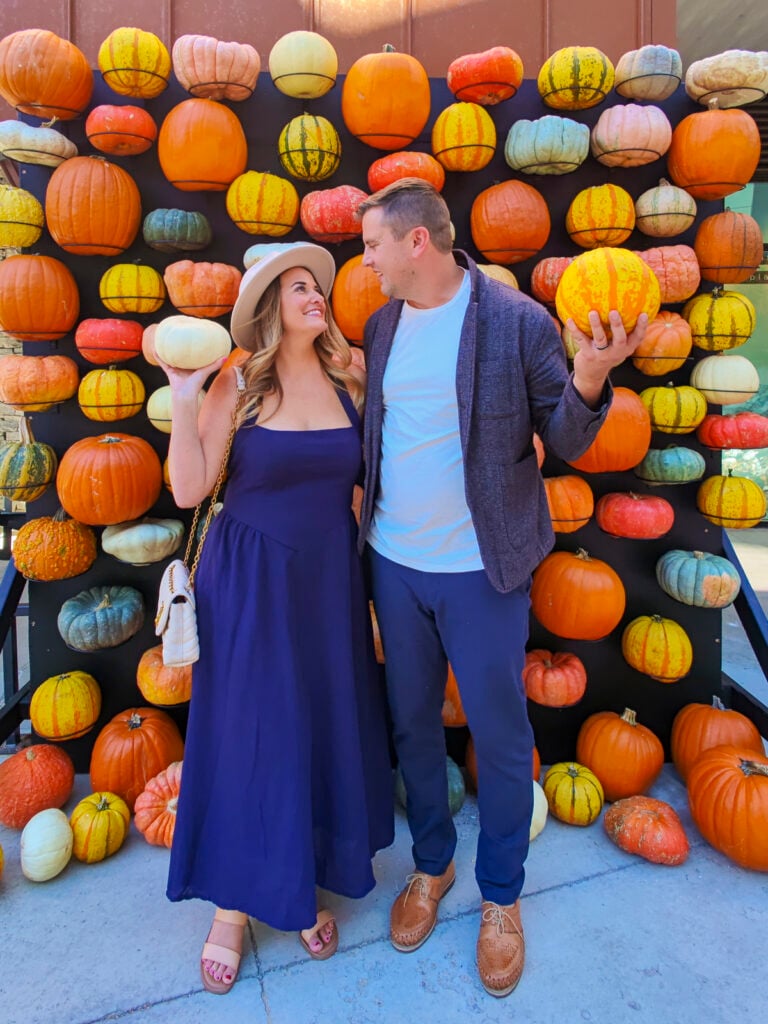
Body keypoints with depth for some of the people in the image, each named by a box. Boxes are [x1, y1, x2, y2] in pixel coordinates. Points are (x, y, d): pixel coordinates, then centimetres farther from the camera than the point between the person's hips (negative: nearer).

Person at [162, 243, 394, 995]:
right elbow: (189, 490, -12)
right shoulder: (238, 384, -7)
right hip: (251, 581, -3)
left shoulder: (347, 378, 2)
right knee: (248, 734, 7)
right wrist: (184, 399, -18)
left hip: (330, 575, 4)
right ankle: (234, 901, 30)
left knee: (328, 727, 12)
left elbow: (366, 473, 6)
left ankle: (306, 885, 36)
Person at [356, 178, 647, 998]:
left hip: (481, 568, -4)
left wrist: (589, 378, -26)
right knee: (411, 723, 17)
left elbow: (565, 442, -7)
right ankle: (431, 865, 43)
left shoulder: (518, 320, -10)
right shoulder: (380, 326, 6)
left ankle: (501, 896, 35)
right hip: (394, 561, 5)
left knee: (499, 736, 9)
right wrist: (367, 528, 2)